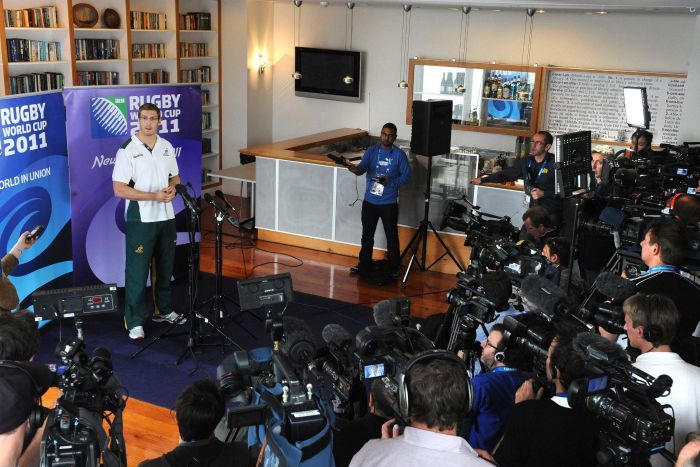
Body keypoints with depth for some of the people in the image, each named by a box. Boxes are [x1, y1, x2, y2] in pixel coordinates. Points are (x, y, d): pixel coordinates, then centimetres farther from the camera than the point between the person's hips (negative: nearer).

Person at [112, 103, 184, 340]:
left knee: (165, 267, 15)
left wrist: (172, 188, -7)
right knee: (137, 271, -1)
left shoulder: (167, 147, 7)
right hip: (141, 220, -5)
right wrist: (154, 196, -20)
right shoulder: (127, 150, -10)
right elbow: (119, 189, -15)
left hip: (166, 217, 5)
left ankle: (164, 310, 31)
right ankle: (135, 321, 9)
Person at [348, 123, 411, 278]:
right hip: (369, 201, 2)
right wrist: (355, 169, -38)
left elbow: (407, 175, -4)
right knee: (367, 234, 14)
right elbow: (362, 168, -13)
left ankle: (394, 267, 19)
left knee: (391, 236, 5)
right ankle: (364, 263, 29)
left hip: (389, 203, -2)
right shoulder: (371, 151, -1)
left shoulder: (399, 154, -5)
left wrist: (391, 182, -20)